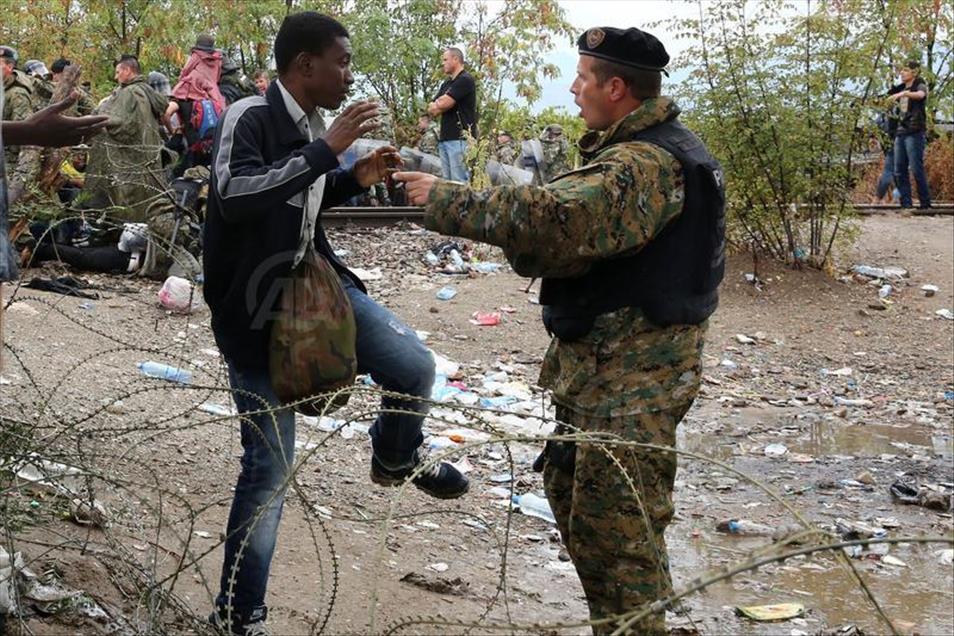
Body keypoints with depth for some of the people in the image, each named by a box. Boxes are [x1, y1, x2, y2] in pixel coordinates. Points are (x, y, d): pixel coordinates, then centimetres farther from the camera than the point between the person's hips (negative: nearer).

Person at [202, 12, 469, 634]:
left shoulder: (309, 124, 3)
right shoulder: (249, 117, -19)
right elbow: (234, 196, -37)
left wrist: (356, 177, 2)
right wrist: (326, 149, -35)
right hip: (257, 313, -6)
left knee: (415, 365, -7)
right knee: (271, 465, -2)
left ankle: (396, 459, 27)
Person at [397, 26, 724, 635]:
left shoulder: (647, 164, -22)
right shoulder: (651, 147, 13)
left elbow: (551, 216, -33)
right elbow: (583, 227, 15)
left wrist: (446, 200, -23)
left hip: (632, 377, -11)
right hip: (605, 363, 11)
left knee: (616, 527, -5)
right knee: (571, 488, 21)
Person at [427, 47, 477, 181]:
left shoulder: (465, 80, -7)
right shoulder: (446, 83, 21)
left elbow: (443, 104, -14)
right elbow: (431, 110, 18)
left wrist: (436, 106, 8)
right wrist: (440, 105, -3)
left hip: (460, 138, -9)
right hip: (445, 138, 9)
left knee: (459, 181, -13)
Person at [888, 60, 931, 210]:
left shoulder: (920, 86, -2)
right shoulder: (900, 88, 18)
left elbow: (920, 95, -27)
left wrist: (905, 93, -43)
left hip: (915, 133, -7)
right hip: (901, 132, 7)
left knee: (916, 169, -11)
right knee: (899, 171, 2)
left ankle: (925, 203, -5)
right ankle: (906, 203, 5)